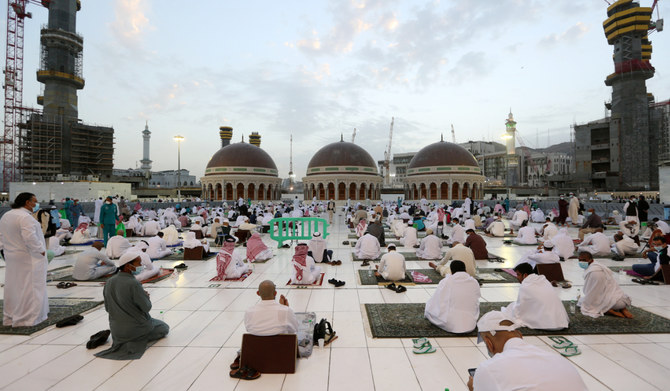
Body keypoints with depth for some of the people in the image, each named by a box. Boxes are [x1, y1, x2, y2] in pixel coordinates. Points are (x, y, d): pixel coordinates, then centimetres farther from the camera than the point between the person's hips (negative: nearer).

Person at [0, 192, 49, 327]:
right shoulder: (25, 217, -21)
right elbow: (30, 237, -27)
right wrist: (41, 250, -15)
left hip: (11, 257, 10)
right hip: (28, 258, -9)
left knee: (13, 285, 18)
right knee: (29, 287, -1)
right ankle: (27, 318, 4)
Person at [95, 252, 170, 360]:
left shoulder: (109, 283, -4)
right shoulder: (133, 284, -26)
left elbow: (107, 308, 5)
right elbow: (146, 307, -21)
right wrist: (146, 296, -1)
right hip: (136, 328, -8)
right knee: (164, 328, 17)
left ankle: (121, 340, 16)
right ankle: (139, 339, -1)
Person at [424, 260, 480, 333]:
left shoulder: (446, 282, -10)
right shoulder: (474, 283, -2)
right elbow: (476, 304, 9)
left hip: (451, 325, -3)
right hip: (471, 325, 3)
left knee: (428, 308, 18)